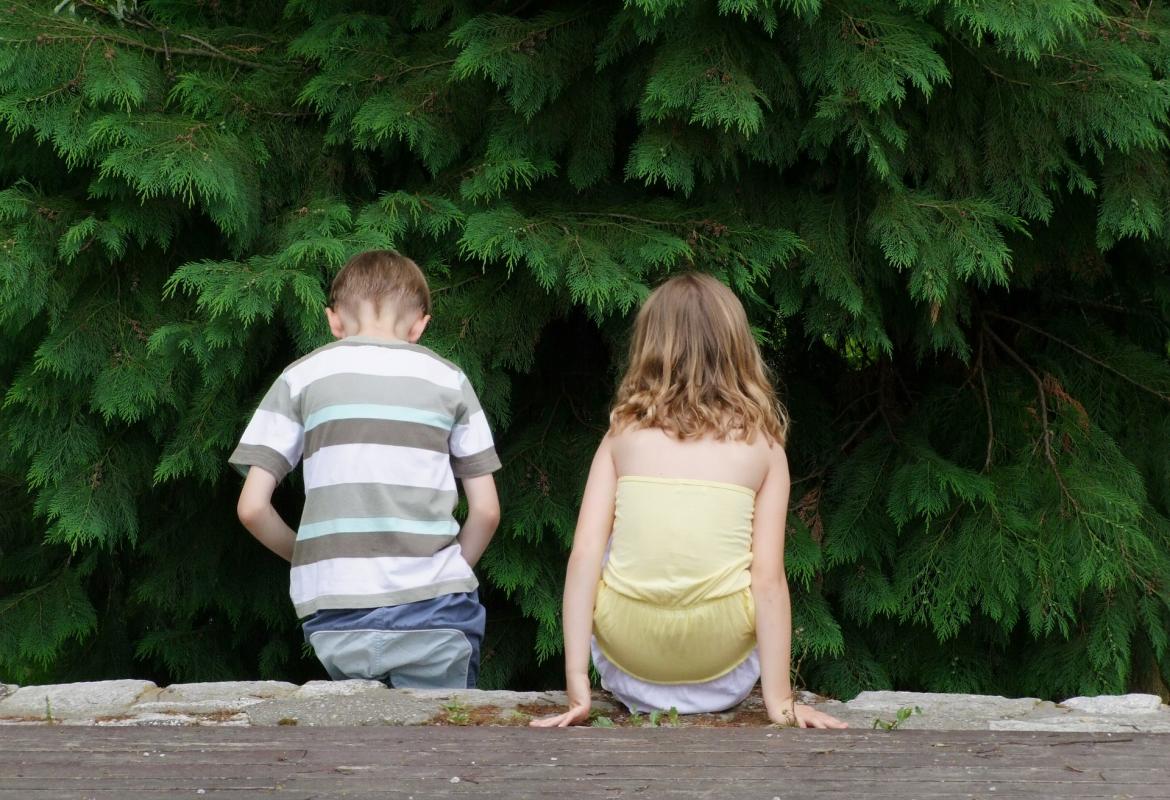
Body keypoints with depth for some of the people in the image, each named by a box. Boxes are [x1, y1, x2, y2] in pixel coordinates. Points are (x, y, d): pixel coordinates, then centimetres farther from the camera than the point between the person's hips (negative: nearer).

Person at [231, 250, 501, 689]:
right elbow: (486, 510, 5)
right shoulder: (448, 379, 8)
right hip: (434, 616, 0)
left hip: (338, 619, 0)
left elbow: (252, 507, 2)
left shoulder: (301, 377, 6)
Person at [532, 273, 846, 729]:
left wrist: (577, 689, -6)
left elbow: (584, 556, -5)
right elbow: (768, 579, -6)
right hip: (721, 675, 0)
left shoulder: (623, 434, 5)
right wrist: (780, 700, -5)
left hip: (627, 668, 1)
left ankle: (639, 695, 26)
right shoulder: (763, 444, 2)